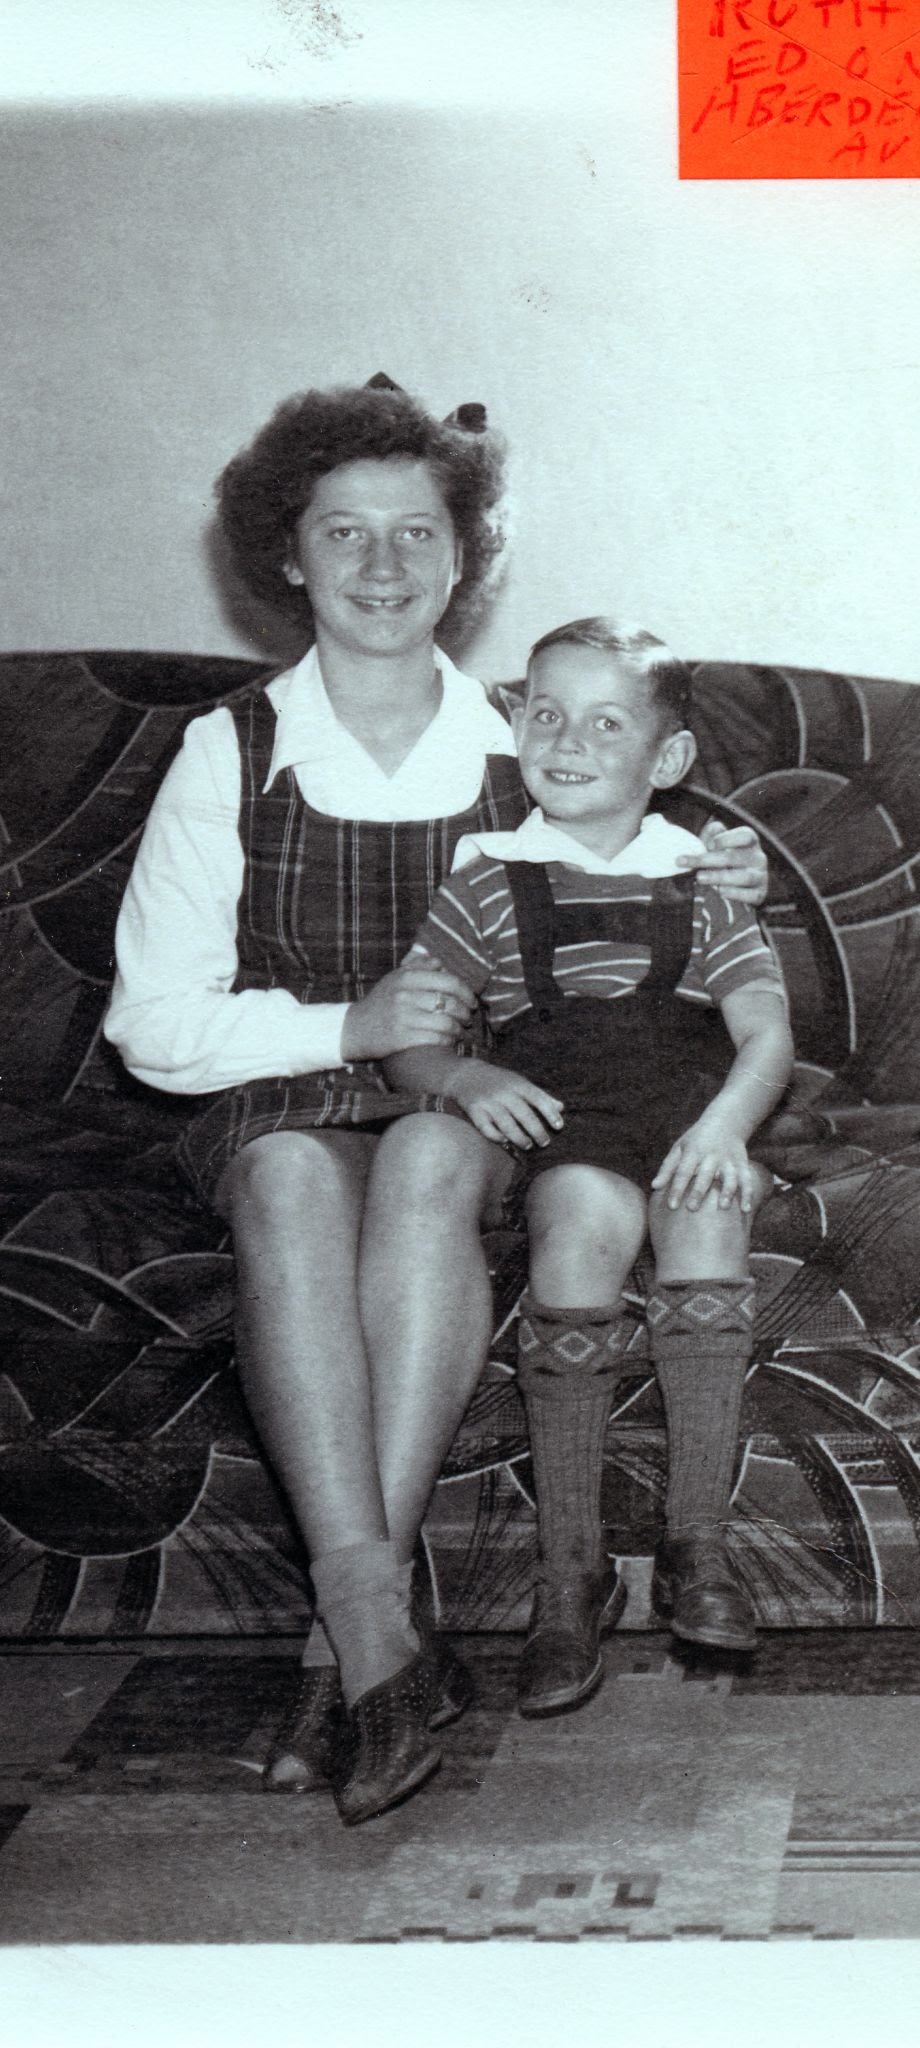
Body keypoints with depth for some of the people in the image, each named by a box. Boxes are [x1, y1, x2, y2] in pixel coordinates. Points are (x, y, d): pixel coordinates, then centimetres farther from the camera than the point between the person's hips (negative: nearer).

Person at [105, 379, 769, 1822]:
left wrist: (706, 885, 1)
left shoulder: (518, 755, 7)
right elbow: (153, 1024, -2)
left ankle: (345, 1633, -37)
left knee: (432, 1161, -35)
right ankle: (385, 1634, -43)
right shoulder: (231, 754, 1)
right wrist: (347, 1023, -16)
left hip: (470, 1103, 1)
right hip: (280, 1102, -1)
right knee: (290, 1180, -37)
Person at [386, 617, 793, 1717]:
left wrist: (725, 1121, -16)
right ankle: (569, 1567, -25)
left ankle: (697, 1544, -22)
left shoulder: (701, 883, 15)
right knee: (582, 1215, -32)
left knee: (705, 1207, -31)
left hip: (691, 1102, 1)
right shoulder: (488, 882, 13)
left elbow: (767, 1032, 4)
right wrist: (464, 1075, -12)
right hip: (555, 1121, -1)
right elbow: (404, 1036, 10)